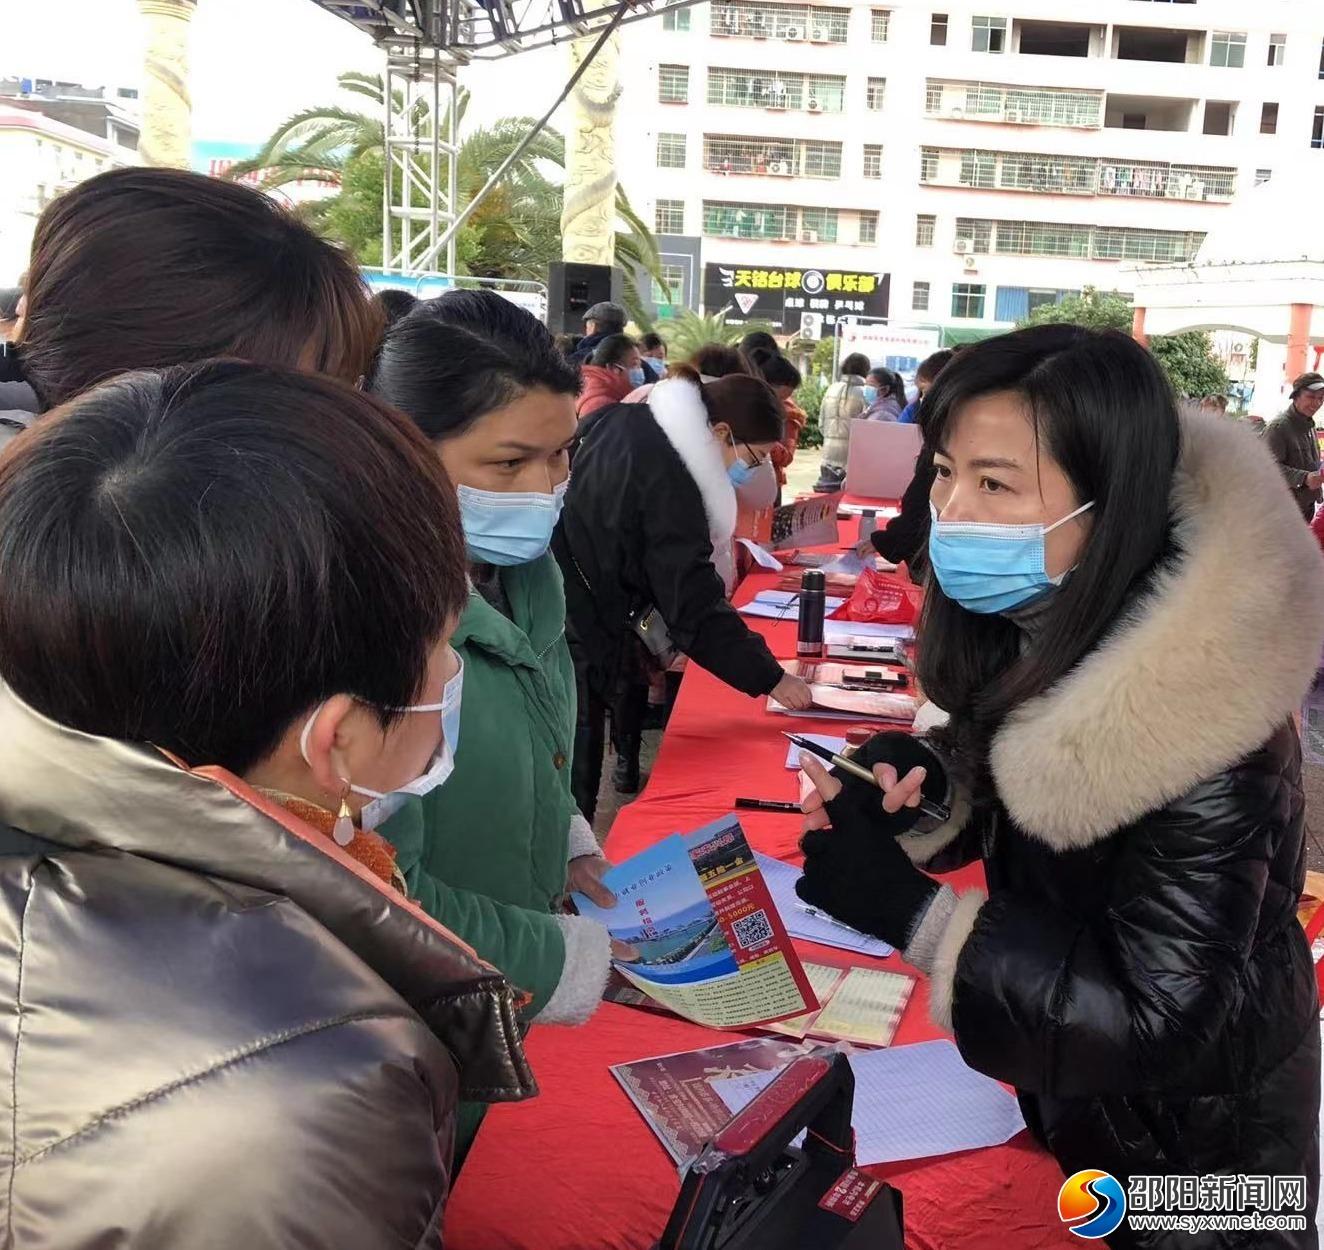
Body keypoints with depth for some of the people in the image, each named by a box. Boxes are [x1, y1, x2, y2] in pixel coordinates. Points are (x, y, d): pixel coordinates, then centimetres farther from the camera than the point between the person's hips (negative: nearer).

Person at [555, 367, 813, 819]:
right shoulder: (668, 481, -22)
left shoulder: (627, 421, 4)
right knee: (572, 789, 3)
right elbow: (693, 606, -21)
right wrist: (770, 677, -14)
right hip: (573, 638, -9)